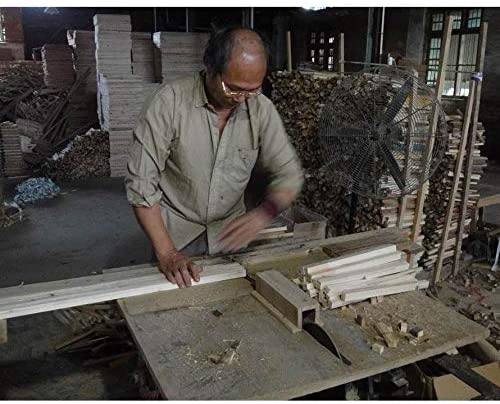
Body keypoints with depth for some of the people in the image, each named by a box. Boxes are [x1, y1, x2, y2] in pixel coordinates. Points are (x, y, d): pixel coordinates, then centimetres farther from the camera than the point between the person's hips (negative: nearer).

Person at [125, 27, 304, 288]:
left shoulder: (262, 109, -11)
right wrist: (166, 254, -26)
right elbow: (141, 183, -20)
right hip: (175, 234, -2)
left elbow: (288, 174, -6)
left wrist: (263, 213, -26)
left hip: (230, 235, 3)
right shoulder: (169, 102, -20)